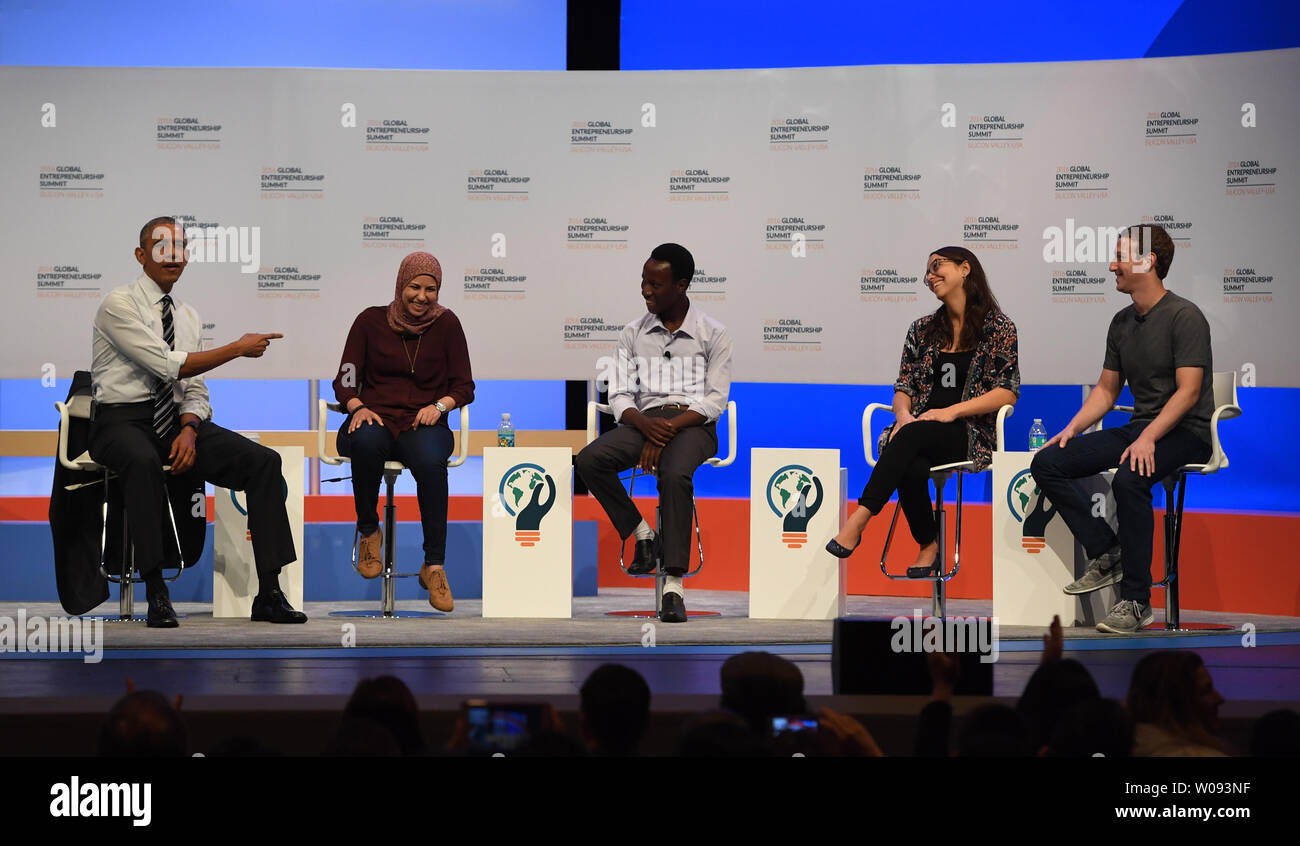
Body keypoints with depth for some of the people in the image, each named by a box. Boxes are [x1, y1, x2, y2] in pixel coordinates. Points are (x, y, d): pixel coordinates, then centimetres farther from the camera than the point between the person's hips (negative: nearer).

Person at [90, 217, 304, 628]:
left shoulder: (188, 317, 16)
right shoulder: (118, 305, -5)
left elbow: (195, 389, 13)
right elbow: (169, 365, -15)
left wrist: (189, 431, -9)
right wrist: (237, 348, -10)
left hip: (176, 420, 6)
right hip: (122, 420, -6)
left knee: (264, 460, -15)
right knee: (143, 461, -42)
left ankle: (269, 594, -19)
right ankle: (156, 594, -35)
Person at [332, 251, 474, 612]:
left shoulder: (446, 324, 9)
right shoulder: (371, 321, 9)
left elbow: (464, 386, 9)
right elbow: (345, 380, 8)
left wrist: (439, 406, -12)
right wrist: (357, 407, -14)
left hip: (423, 423, 0)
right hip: (376, 418, 0)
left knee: (430, 459, -38)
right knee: (366, 441, -39)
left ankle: (434, 566, -32)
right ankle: (369, 532, -14)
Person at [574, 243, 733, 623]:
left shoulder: (713, 334, 3)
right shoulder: (633, 334, 13)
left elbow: (715, 400, -3)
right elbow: (619, 395, 9)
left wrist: (669, 429, -18)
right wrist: (644, 423, -15)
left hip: (692, 423, -4)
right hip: (645, 420, 4)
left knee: (674, 474, -38)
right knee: (589, 460, -26)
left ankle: (674, 583, -39)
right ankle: (641, 532, -10)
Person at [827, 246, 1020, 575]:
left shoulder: (999, 329, 5)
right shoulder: (922, 329, 20)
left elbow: (1007, 393, -4)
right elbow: (904, 386, 15)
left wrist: (951, 411, -15)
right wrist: (903, 413, -10)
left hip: (968, 434, -3)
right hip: (918, 427, 3)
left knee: (913, 436, -36)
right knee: (912, 469, -34)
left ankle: (857, 522, -40)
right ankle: (928, 546, -15)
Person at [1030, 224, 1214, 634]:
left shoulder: (1184, 316, -13)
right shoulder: (1122, 323, 12)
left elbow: (1188, 391, -20)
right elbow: (1107, 389, 18)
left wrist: (1148, 438, -31)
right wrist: (1072, 429, 1)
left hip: (1183, 432, -8)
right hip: (1139, 427, 8)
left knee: (1128, 479, -39)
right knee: (1047, 463, -8)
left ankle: (1136, 599, -28)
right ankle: (1106, 554, -2)